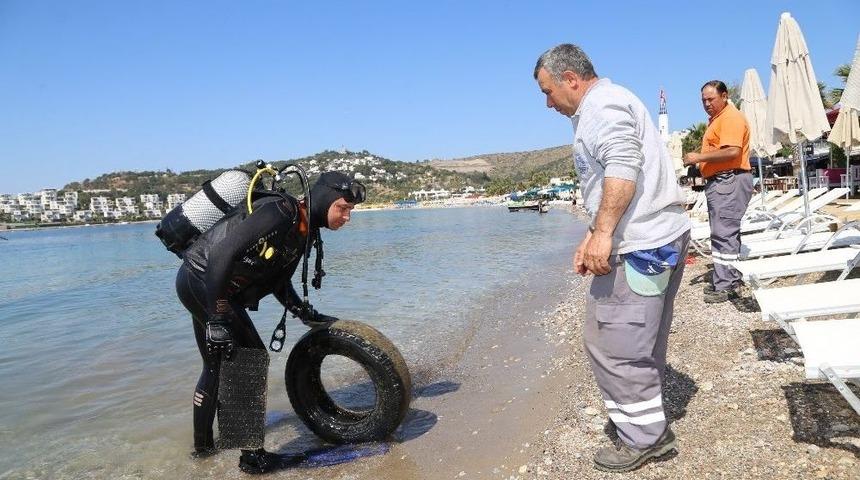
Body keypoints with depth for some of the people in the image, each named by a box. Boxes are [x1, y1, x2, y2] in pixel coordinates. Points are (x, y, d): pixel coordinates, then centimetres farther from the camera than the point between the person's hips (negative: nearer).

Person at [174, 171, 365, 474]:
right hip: (201, 278, -10)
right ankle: (252, 457, -1)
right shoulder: (278, 212, -23)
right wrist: (217, 319, -30)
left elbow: (278, 282, 13)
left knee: (216, 365, 21)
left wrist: (308, 316, 7)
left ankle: (203, 445, 38)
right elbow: (222, 254, -29)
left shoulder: (304, 231, 6)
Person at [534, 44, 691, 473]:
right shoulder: (605, 106, 25)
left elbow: (623, 169, -24)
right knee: (640, 341, 17)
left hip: (640, 245, -11)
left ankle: (644, 436, 7)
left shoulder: (602, 103, -8)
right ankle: (645, 421, 29)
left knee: (612, 341, -5)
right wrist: (593, 238, 24)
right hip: (660, 238, 11)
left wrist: (602, 233, -25)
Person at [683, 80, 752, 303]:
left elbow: (732, 151, -23)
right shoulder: (716, 118, 22)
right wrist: (699, 159, 14)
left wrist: (700, 157, -19)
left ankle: (727, 286, -8)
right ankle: (722, 280, 22)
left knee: (724, 233, -11)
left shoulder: (731, 117, -11)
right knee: (721, 233, 14)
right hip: (718, 182, 11)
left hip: (729, 181, -11)